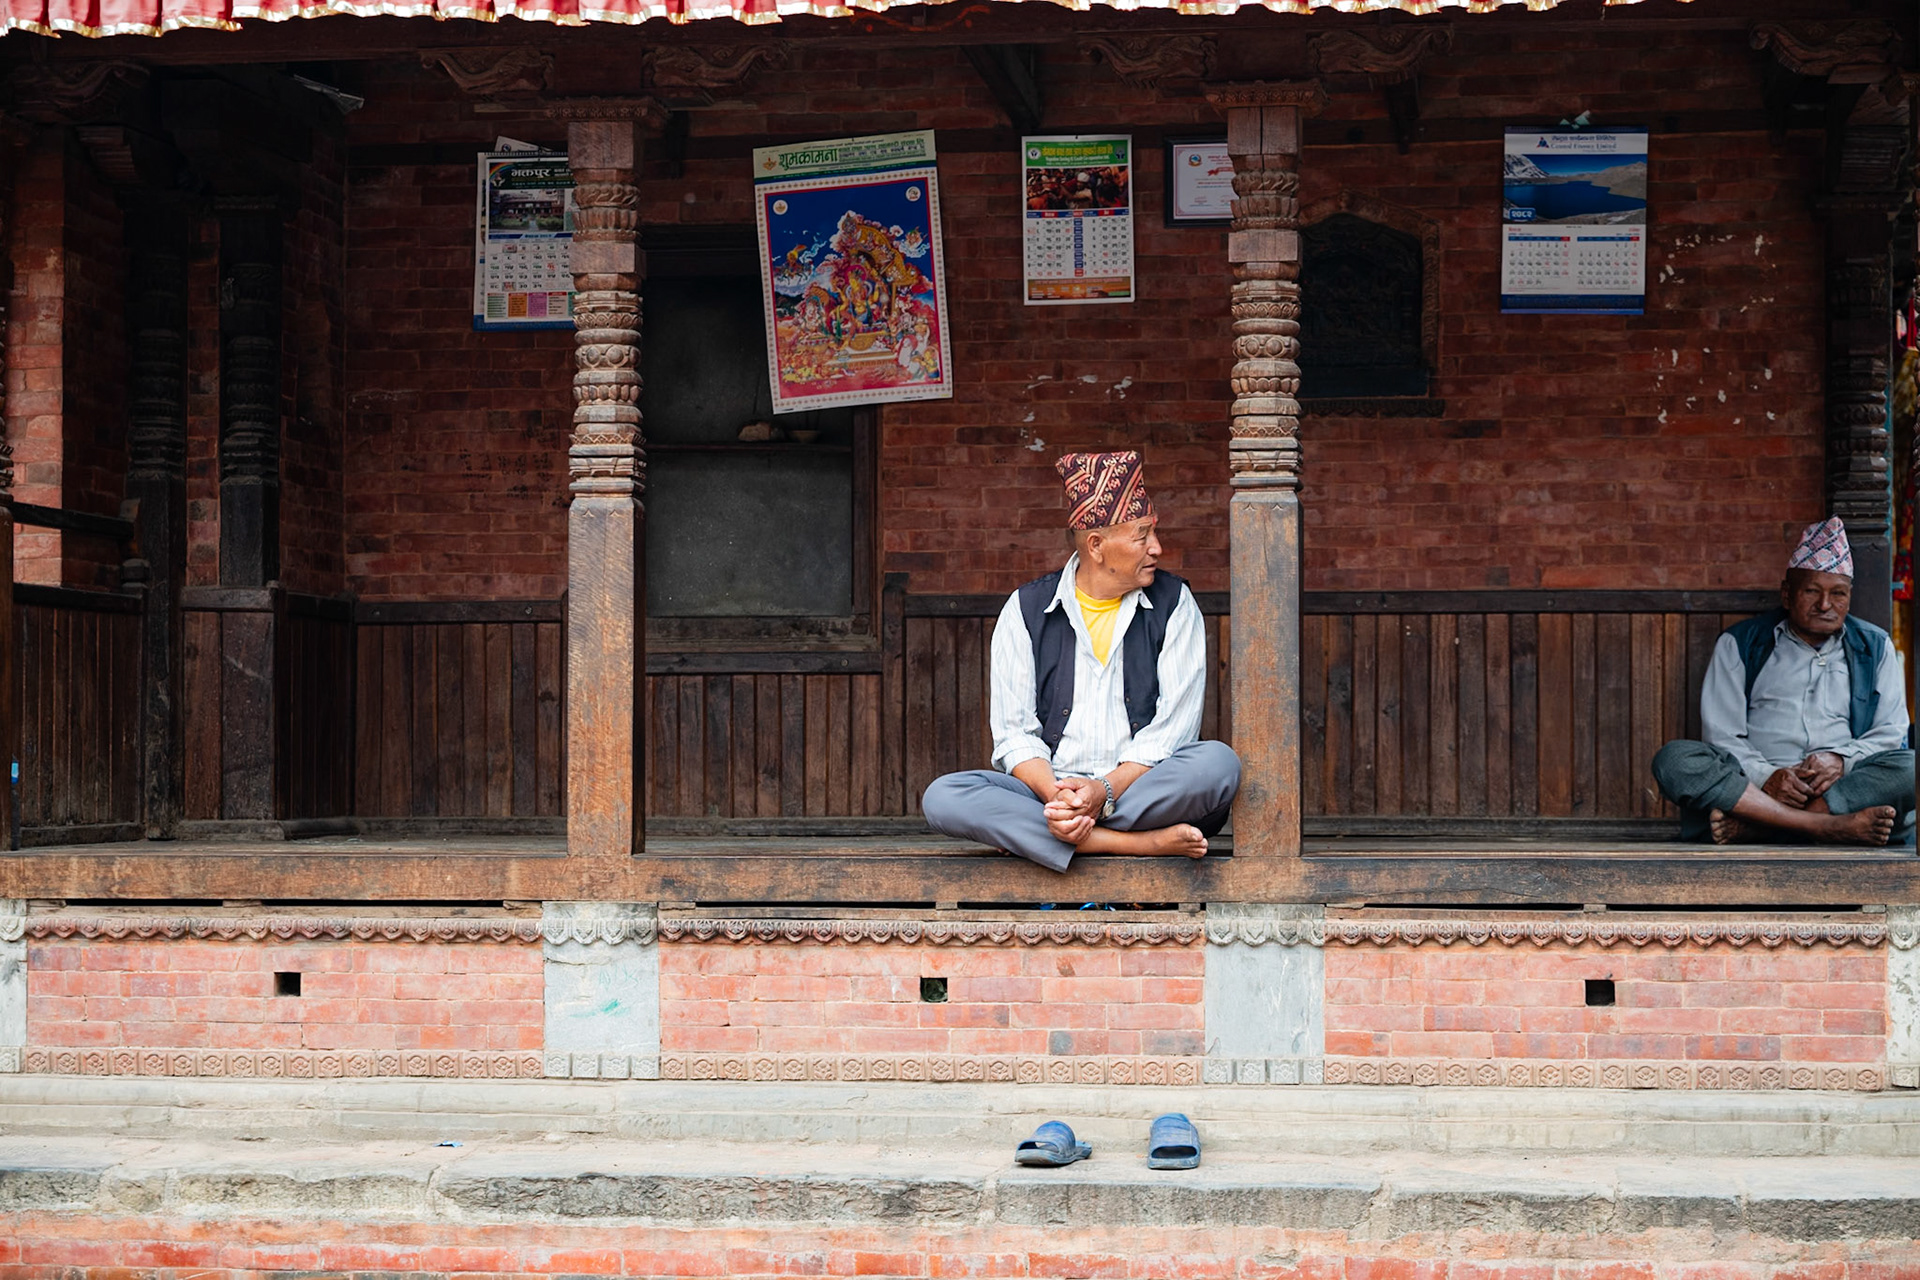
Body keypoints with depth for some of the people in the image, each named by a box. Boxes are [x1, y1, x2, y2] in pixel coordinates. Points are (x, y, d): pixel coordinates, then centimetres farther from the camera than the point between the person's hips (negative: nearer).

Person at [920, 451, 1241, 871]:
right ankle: (1141, 843, -32)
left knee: (1218, 762, -32)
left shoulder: (1173, 604, 5)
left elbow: (1173, 726, -4)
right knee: (942, 797, -27)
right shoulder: (1027, 609, 6)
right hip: (1047, 787, 1)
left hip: (1141, 788, -1)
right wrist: (1055, 796, -21)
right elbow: (1014, 733, 0)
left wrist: (1105, 792, -20)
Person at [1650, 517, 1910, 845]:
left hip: (1845, 790, 1)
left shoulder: (1875, 646, 18)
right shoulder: (1739, 644, 13)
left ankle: (1751, 825, -36)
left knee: (1910, 766, -30)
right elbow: (1721, 735, 4)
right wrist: (1765, 776, -16)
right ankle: (1830, 826, -40)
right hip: (1751, 786, -1)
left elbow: (1890, 732, 10)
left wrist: (1840, 759, -11)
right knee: (1674, 759, -29)